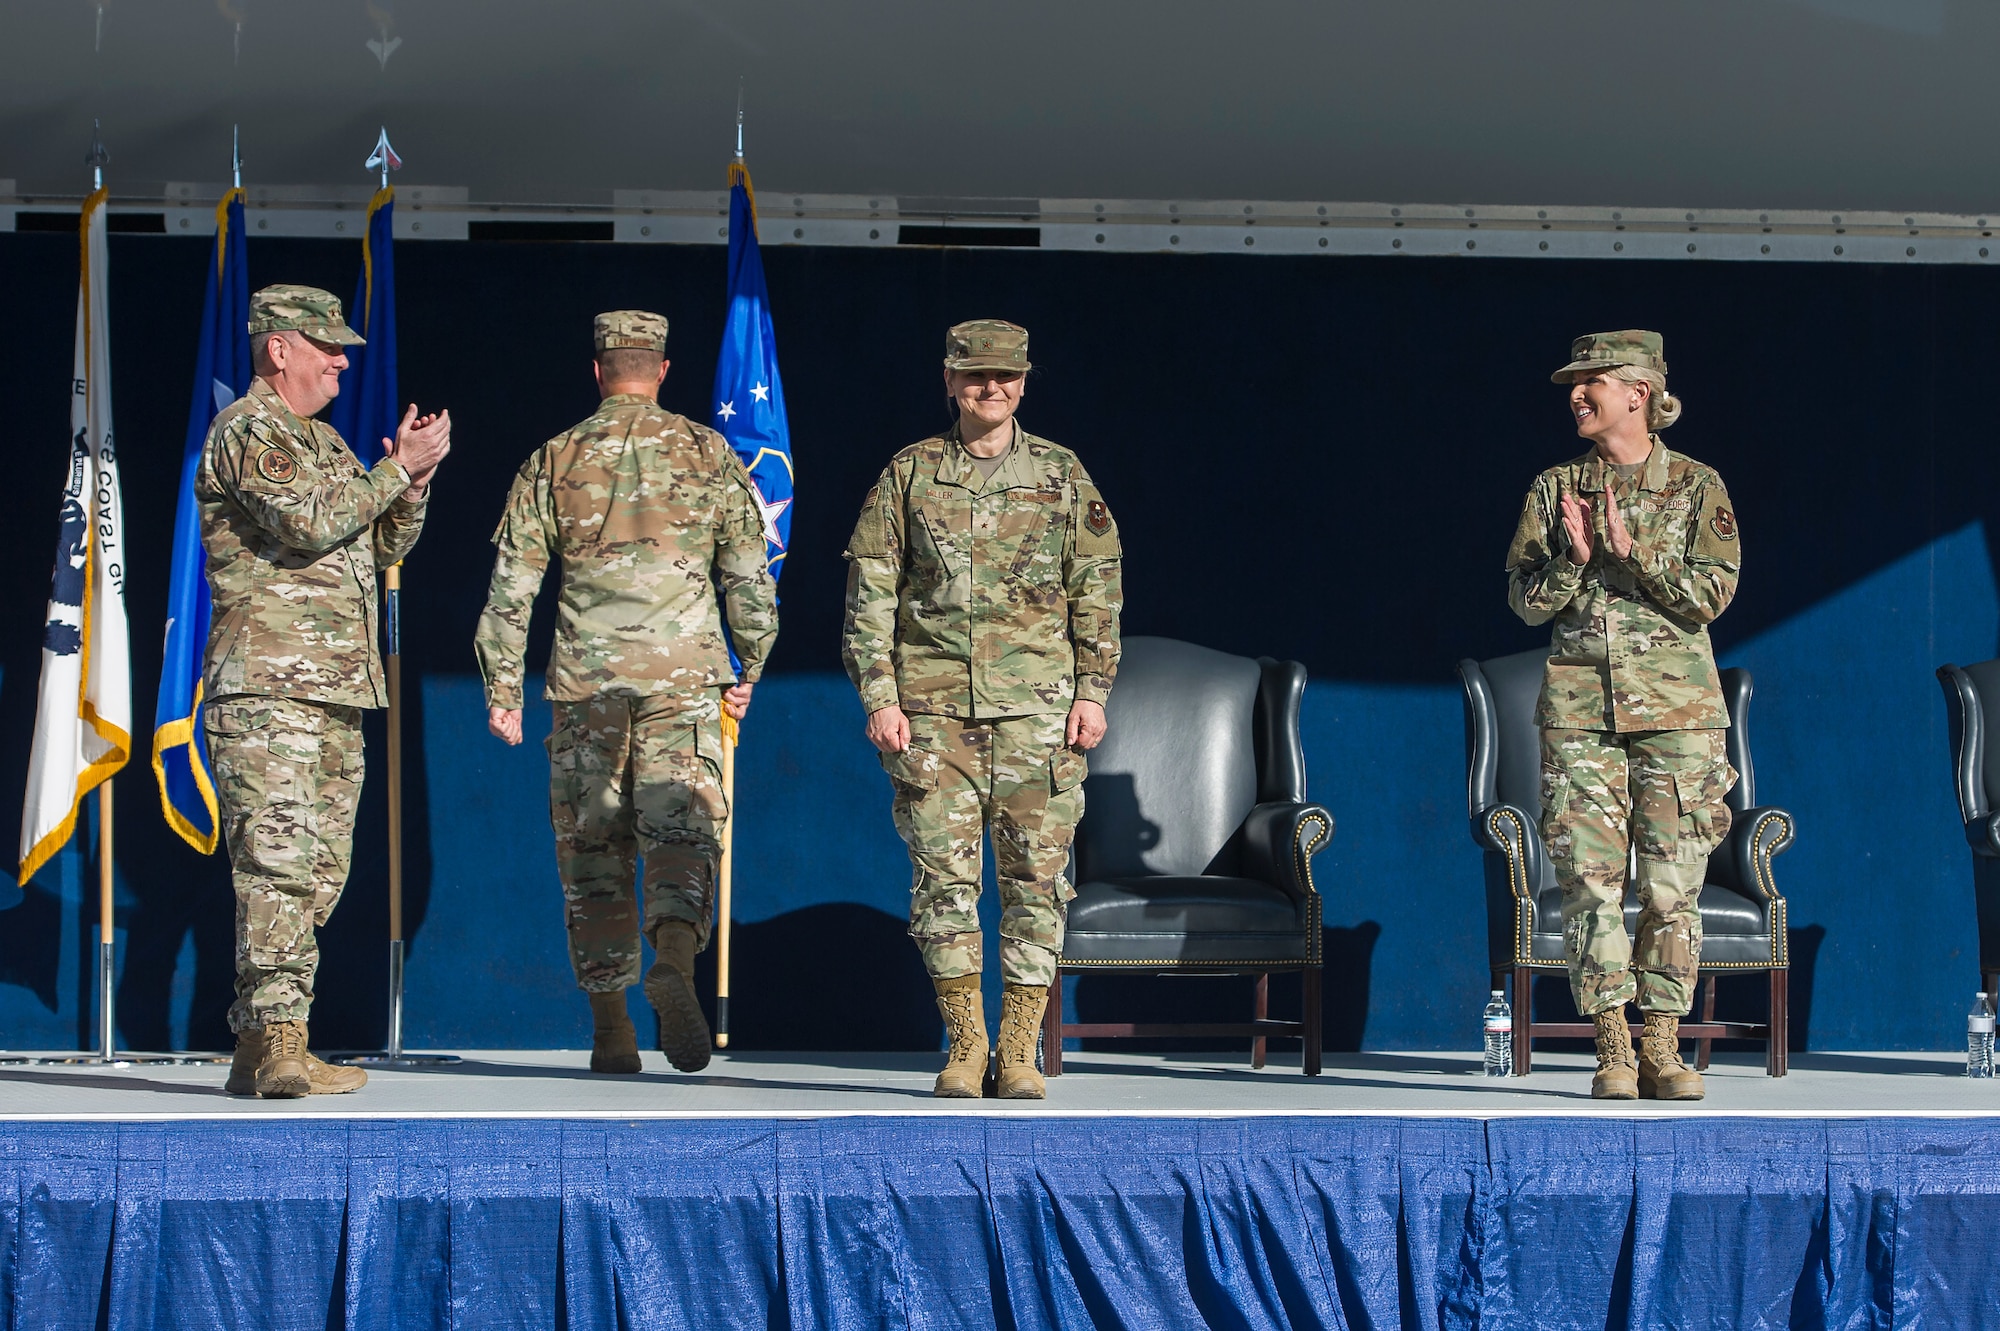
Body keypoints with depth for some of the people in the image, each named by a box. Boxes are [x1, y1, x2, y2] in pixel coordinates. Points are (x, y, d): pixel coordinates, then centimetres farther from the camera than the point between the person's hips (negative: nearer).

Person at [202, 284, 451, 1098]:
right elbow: (309, 521, -20)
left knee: (319, 872, 9)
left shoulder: (323, 440, 23)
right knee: (280, 864, -15)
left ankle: (257, 1045, 13)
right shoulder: (246, 431, -6)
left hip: (333, 692, 10)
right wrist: (398, 467, -12)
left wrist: (413, 484, 4)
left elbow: (384, 544, 23)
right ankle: (278, 1045, -18)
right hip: (268, 686, -10)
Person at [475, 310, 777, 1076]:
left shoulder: (555, 461, 4)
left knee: (592, 852, 9)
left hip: (586, 682, 1)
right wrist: (749, 670, 18)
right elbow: (749, 574, 6)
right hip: (684, 677, 0)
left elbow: (511, 584, 3)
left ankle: (611, 1028, 10)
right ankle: (674, 963, -32)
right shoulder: (708, 454, 5)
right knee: (682, 835, -3)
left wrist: (501, 687, 9)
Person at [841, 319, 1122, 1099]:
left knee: (1036, 874, -1)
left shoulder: (1061, 475, 8)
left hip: (1036, 706, 0)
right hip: (933, 703, 0)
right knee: (943, 874, -1)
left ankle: (1020, 1048, 5)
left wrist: (1093, 692, 0)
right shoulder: (910, 474, 7)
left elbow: (1098, 590, 8)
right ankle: (964, 1042, 8)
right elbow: (869, 592, 5)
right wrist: (879, 697, -3)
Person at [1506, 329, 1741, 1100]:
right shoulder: (1554, 489, 9)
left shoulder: (1697, 486, 3)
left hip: (1677, 711, -1)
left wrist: (1633, 550, -15)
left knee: (1672, 885, -1)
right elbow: (1526, 600, 6)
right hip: (1580, 709, 1)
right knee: (1590, 878, -4)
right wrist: (1573, 558, -13)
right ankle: (1612, 1051, 1)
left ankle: (1662, 1048, 6)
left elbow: (1710, 595, -5)